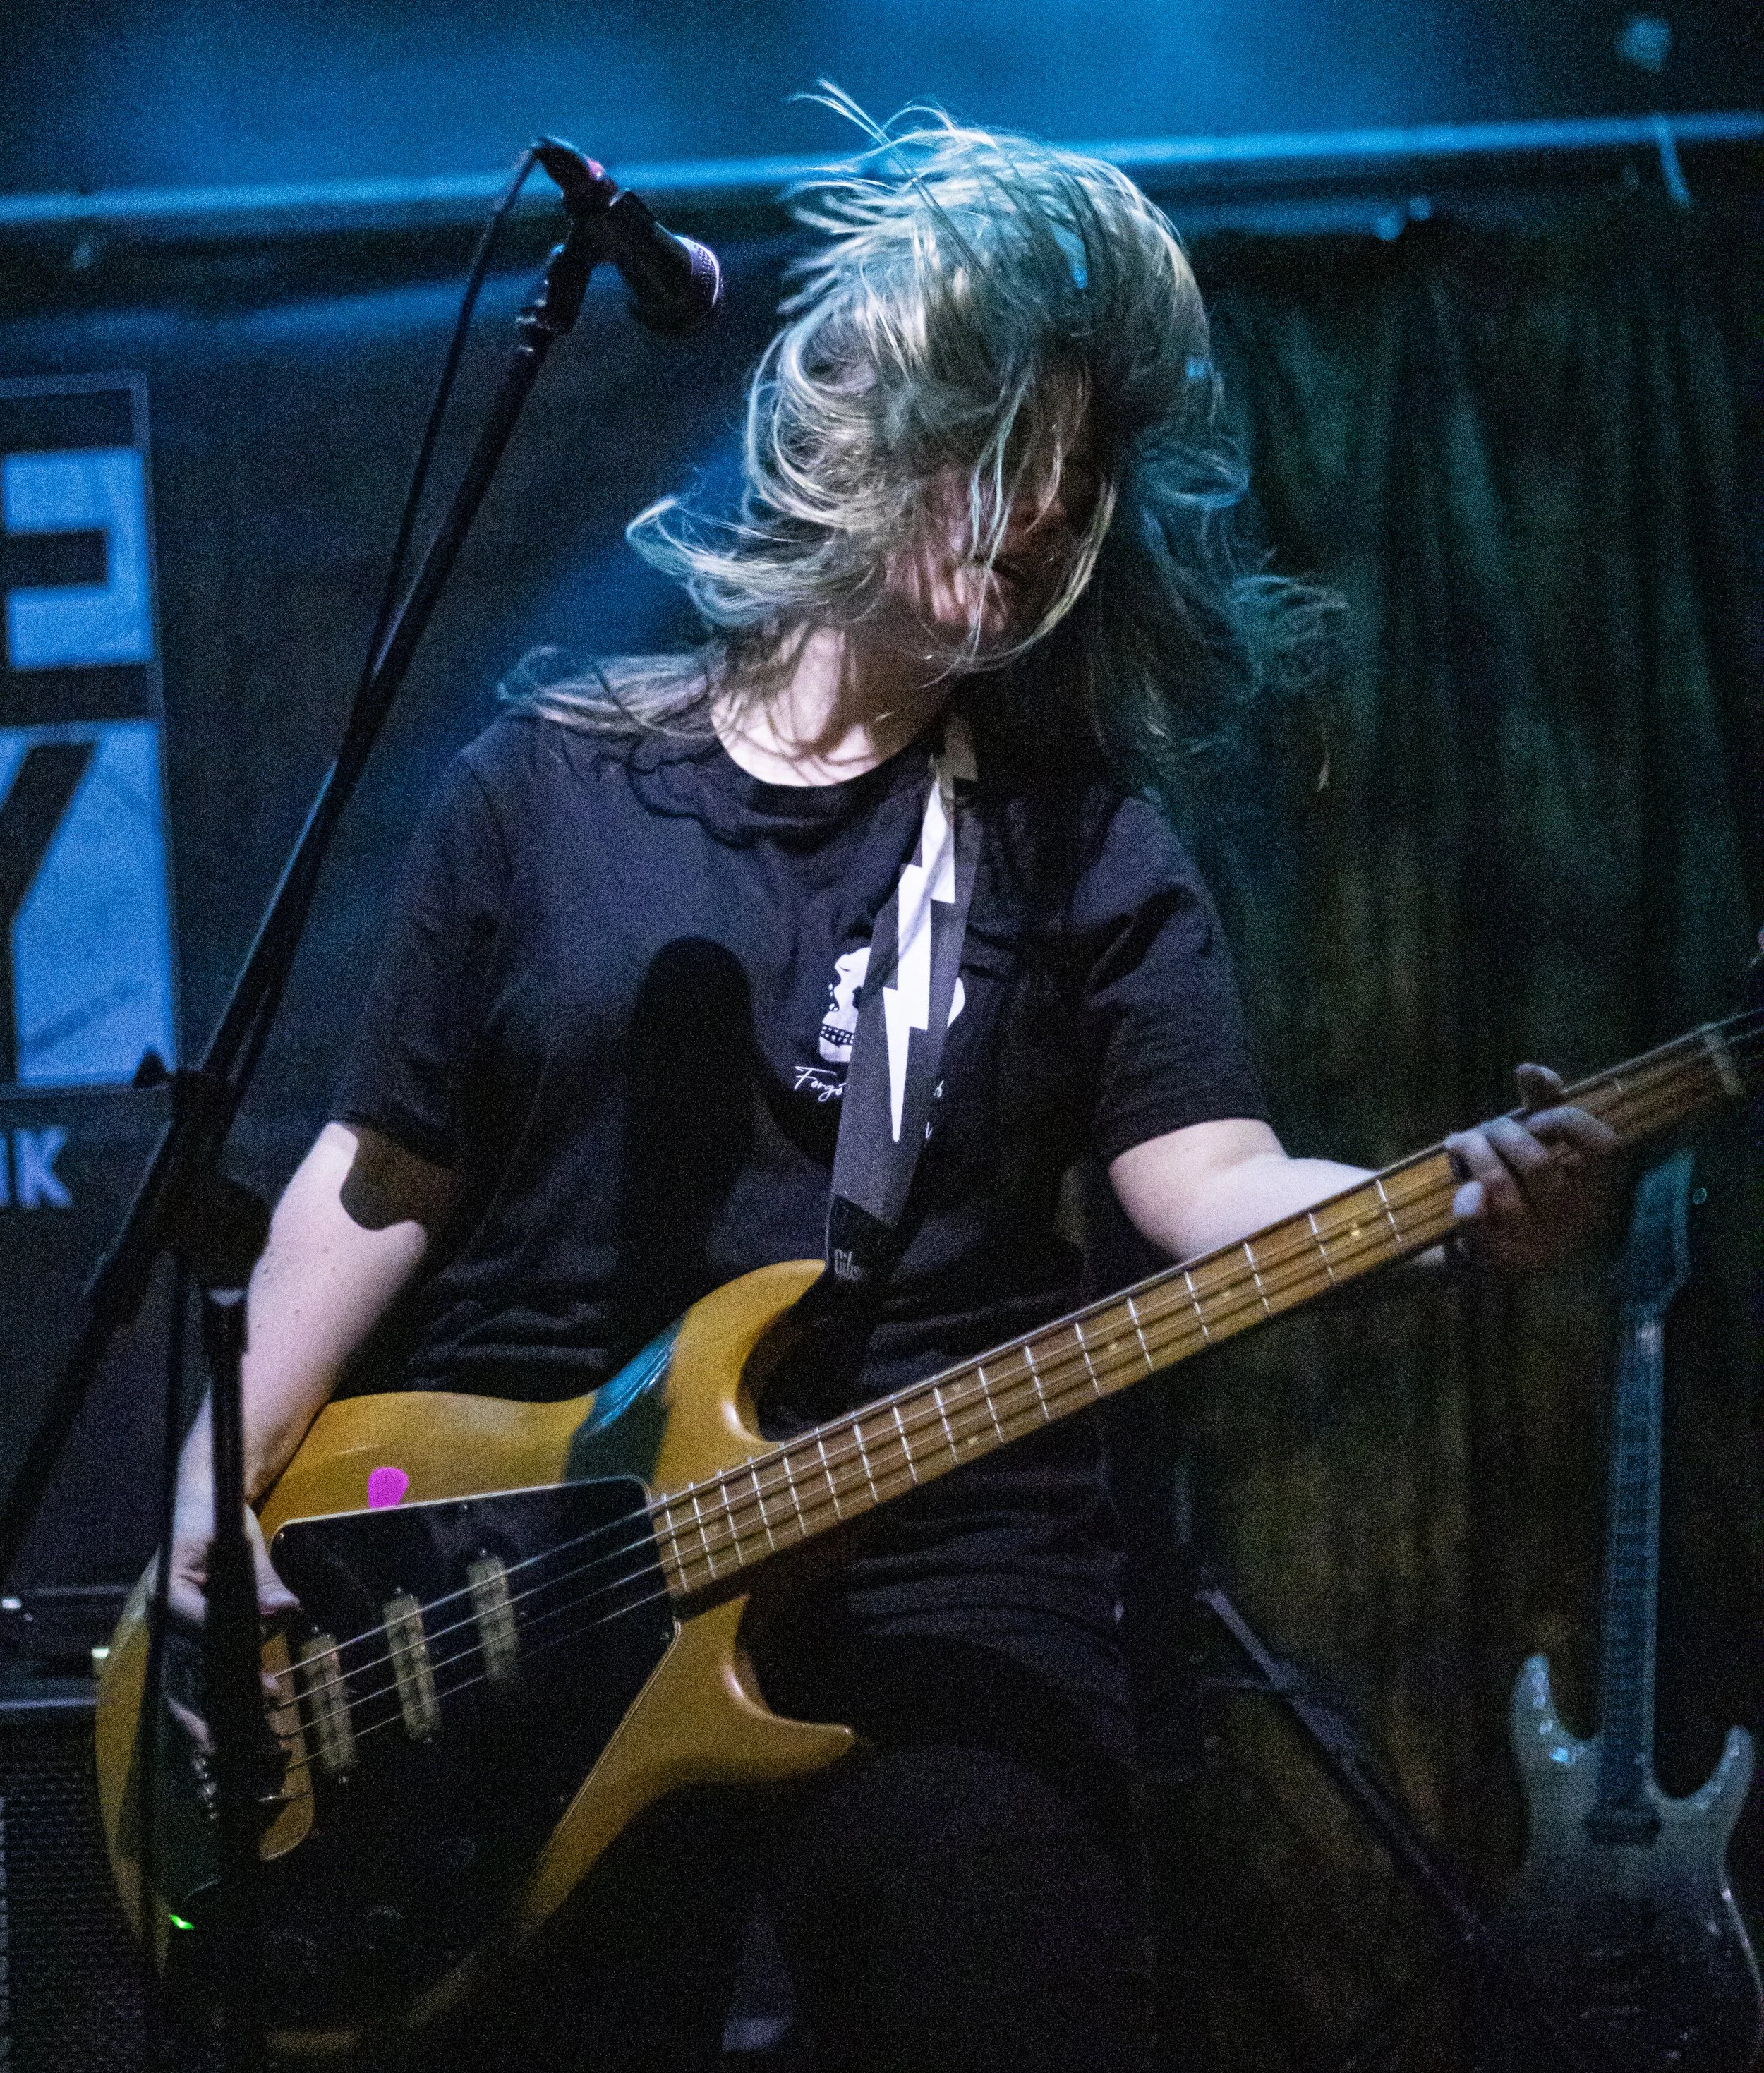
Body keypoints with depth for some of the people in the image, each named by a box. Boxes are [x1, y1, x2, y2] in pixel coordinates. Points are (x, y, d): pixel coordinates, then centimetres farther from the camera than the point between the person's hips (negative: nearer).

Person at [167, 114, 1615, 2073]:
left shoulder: (1082, 829, 8)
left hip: (951, 1609, 0)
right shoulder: (544, 783, 8)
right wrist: (218, 1501, 0)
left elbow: (1206, 1175, -4)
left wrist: (1439, 1212, -24)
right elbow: (383, 1173, 9)